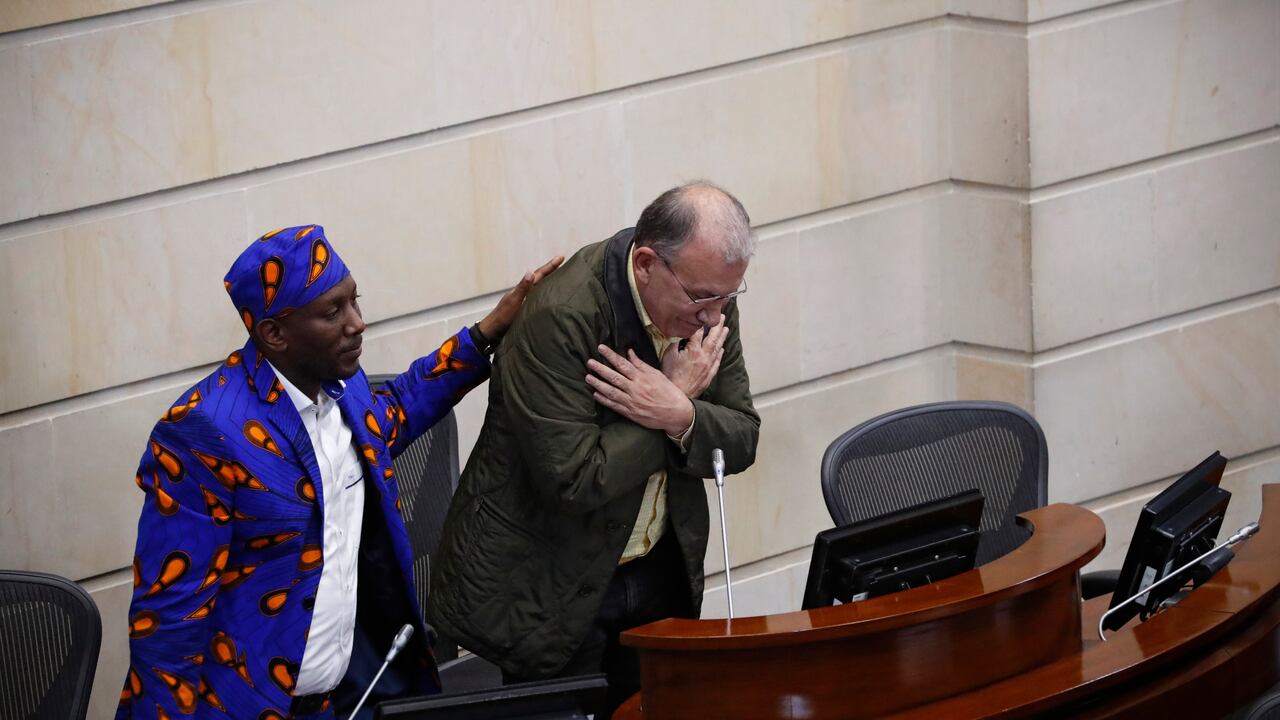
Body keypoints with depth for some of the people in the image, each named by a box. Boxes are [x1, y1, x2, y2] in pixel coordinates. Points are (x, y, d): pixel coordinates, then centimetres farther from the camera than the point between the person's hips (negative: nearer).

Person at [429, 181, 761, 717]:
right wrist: (679, 397, -22)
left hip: (658, 572, 6)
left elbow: (741, 441, 0)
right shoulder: (559, 319, -26)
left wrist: (681, 417, -22)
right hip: (549, 588, -6)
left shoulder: (710, 301, -4)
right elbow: (574, 481, -28)